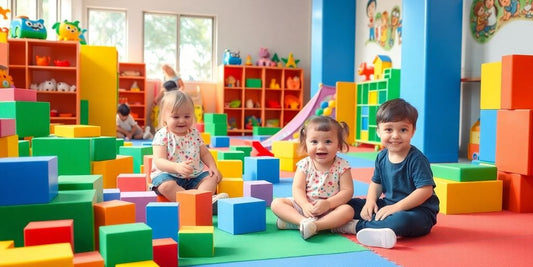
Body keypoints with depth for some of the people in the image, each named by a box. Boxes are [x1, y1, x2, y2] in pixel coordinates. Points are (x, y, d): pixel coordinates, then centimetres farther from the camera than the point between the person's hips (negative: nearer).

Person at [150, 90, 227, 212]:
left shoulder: (195, 133, 8)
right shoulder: (162, 136, -9)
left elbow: (205, 153, 18)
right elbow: (159, 161, -18)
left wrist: (213, 167, -2)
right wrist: (177, 167, -37)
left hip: (194, 176, 5)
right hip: (168, 175, -5)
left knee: (212, 177, -12)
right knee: (166, 186, -34)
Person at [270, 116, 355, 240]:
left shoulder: (341, 166, -6)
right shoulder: (304, 165, -2)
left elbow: (347, 191, -11)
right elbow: (298, 188, -8)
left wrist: (328, 203, -26)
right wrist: (305, 205, -29)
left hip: (330, 209, -2)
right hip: (304, 205, 2)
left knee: (348, 210, -31)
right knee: (276, 203, -14)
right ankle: (304, 221, -35)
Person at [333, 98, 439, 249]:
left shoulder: (417, 159, -18)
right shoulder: (381, 157, 2)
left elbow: (425, 190, -23)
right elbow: (376, 183, 13)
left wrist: (396, 207, -26)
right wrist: (370, 201, -8)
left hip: (418, 210, -7)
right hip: (387, 205, 7)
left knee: (402, 220, -41)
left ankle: (356, 226, -24)